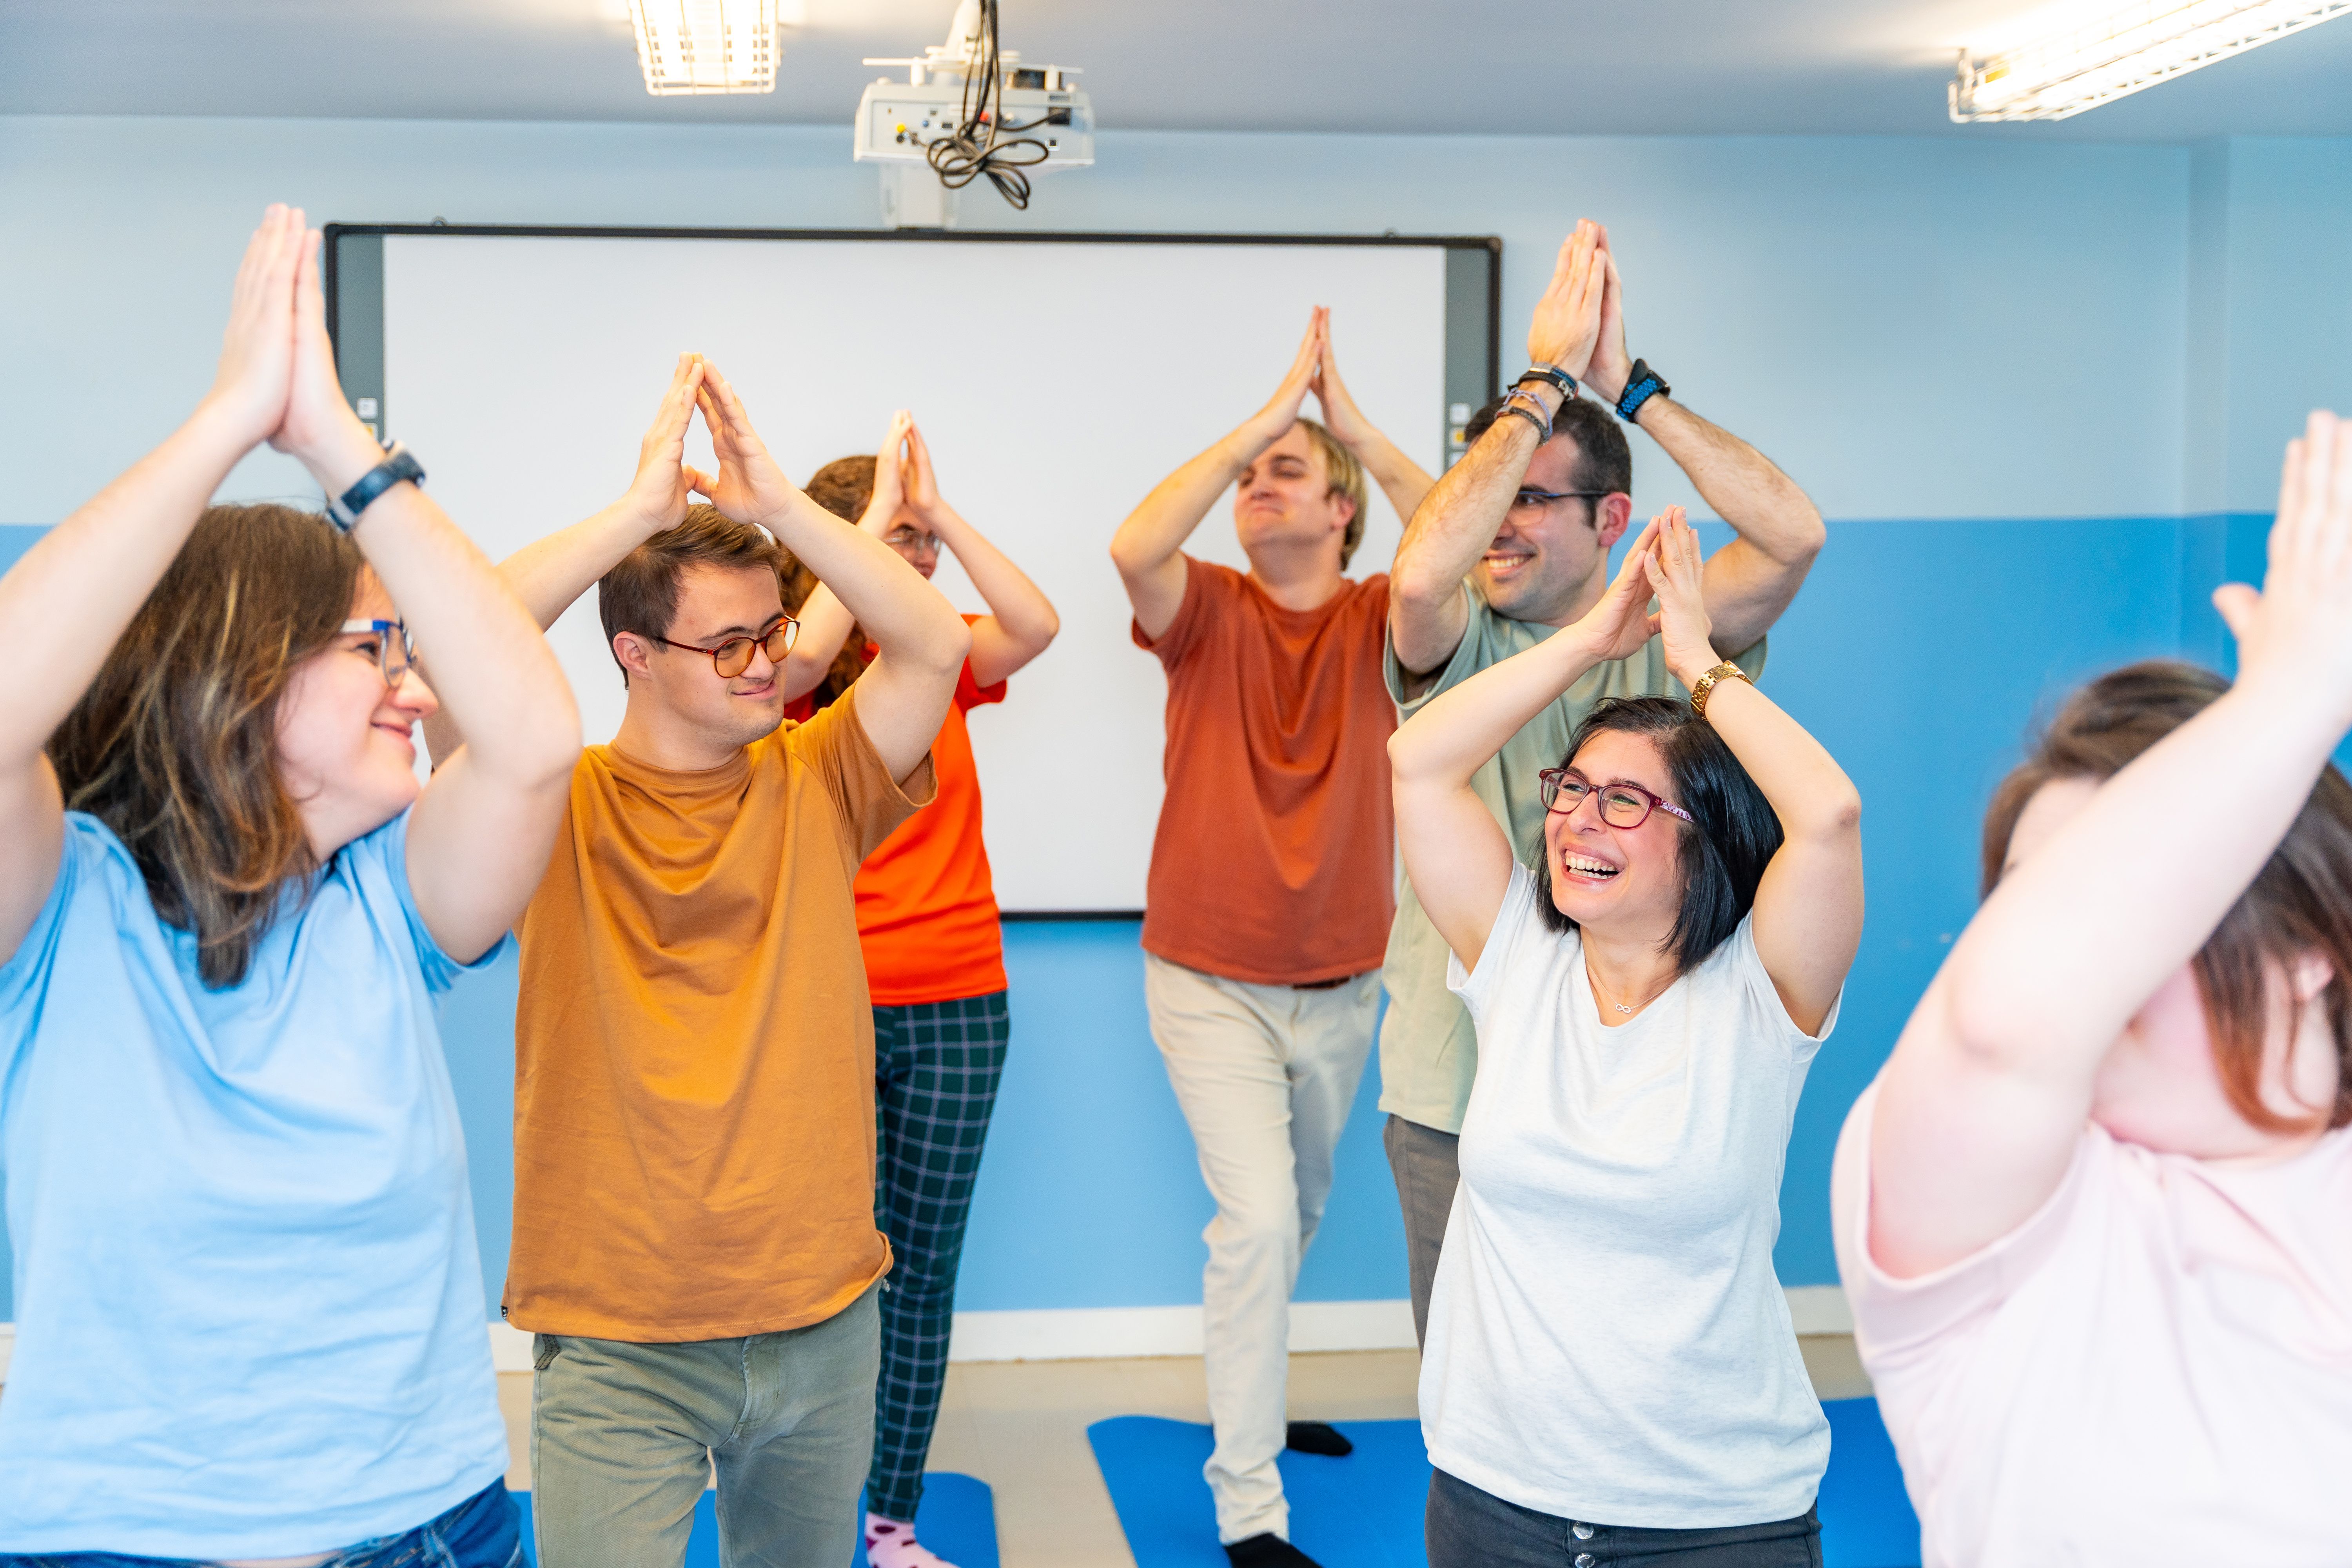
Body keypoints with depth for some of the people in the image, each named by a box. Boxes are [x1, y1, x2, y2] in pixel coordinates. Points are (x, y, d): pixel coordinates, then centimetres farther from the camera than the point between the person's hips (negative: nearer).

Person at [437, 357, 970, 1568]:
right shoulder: (560, 806, -6)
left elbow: (937, 646, -9)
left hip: (822, 1318, 4)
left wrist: (777, 503, -15)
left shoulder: (812, 786, 3)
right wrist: (641, 509, -21)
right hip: (615, 1343, -3)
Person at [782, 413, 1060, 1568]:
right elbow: (805, 654, -27)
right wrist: (879, 516, -17)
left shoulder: (944, 659, 7)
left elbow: (1036, 626, -10)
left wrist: (937, 512, -13)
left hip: (959, 1005, 4)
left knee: (925, 1266, 9)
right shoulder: (794, 672, -4)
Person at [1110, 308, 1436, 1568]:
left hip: (1341, 988, 3)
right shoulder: (1209, 613, -7)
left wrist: (1361, 429, -24)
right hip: (1210, 982, -3)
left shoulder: (1377, 622, -5)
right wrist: (1264, 414, -25)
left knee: (1296, 1213, 21)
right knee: (1257, 1214, -14)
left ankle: (1254, 1387, 47)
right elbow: (1133, 547, -29)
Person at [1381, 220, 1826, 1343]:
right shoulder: (1458, 647, -1)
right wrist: (1546, 383, -18)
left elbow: (1793, 535, -16)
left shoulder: (1669, 643, 1)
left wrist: (1625, 383, -14)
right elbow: (1420, 575, -25)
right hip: (1459, 1100, 0)